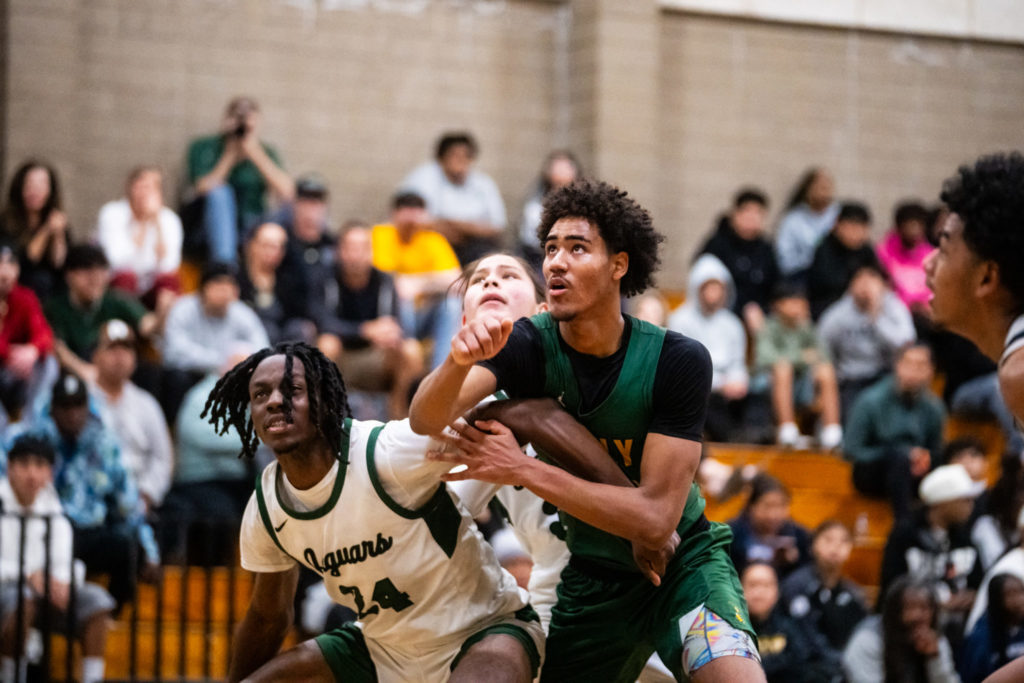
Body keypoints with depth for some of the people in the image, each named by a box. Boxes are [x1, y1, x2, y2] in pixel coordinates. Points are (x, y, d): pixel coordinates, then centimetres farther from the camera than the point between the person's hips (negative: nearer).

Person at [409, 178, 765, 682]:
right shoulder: (528, 345, -12)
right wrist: (459, 360, -49)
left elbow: (655, 518, -25)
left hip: (681, 561, -3)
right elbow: (425, 422, -27)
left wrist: (522, 470, -28)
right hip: (593, 579, 3)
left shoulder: (678, 361, -19)